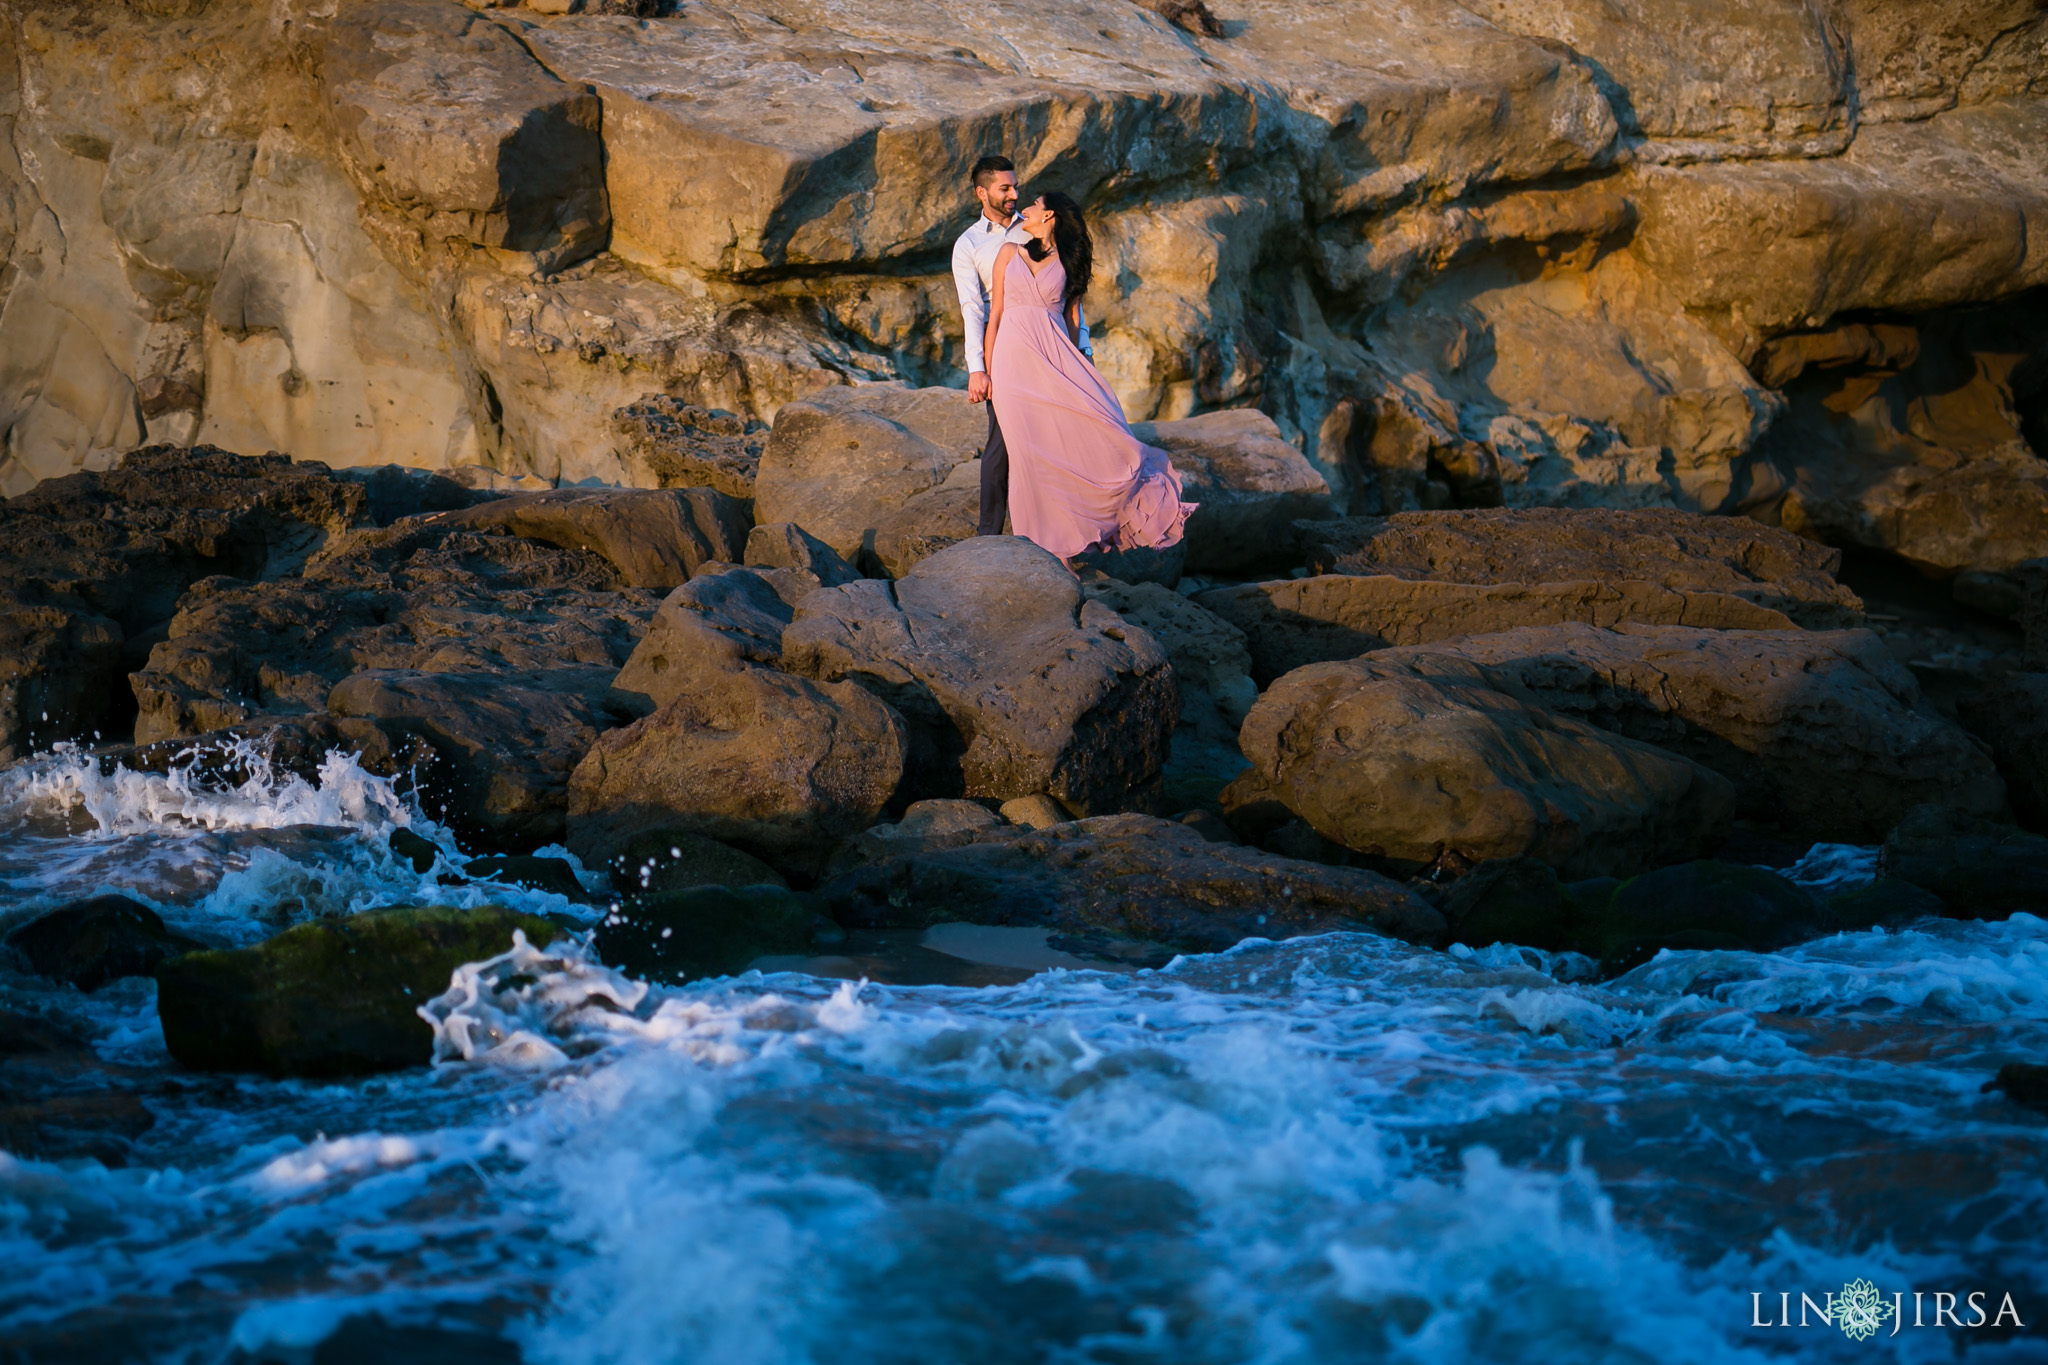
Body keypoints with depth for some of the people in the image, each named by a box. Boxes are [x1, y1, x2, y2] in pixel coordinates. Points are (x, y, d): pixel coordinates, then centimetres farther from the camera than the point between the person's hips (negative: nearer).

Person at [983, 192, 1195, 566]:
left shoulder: (1066, 261, 13)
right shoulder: (1010, 252, 12)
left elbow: (1072, 316, 15)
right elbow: (995, 314, 10)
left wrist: (1072, 367, 11)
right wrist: (986, 372, 6)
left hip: (1054, 360, 1)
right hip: (1015, 359, -1)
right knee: (1034, 452, -6)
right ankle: (1046, 549, -3)